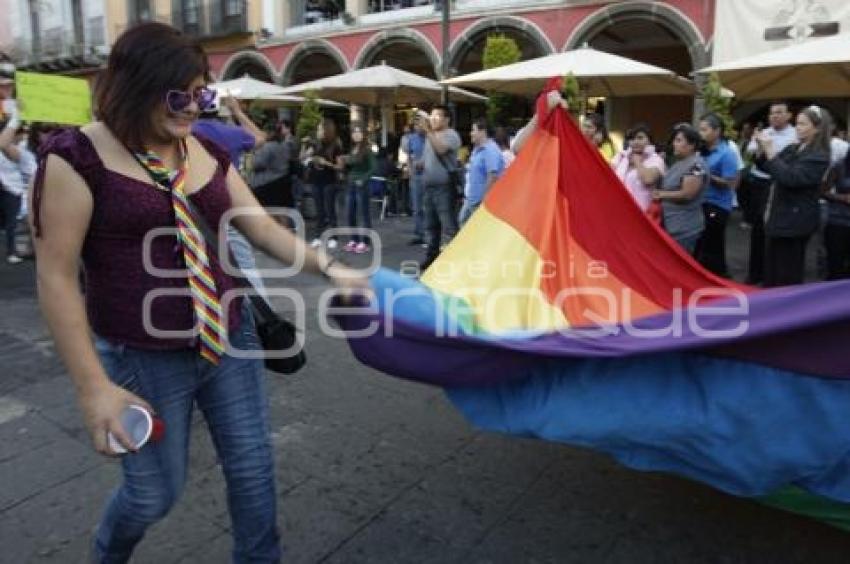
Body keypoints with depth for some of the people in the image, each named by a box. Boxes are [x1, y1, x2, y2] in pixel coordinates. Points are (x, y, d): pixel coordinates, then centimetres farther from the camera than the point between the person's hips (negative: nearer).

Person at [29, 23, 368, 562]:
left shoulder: (209, 153, 5)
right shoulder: (80, 155, -12)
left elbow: (264, 227, 8)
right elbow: (56, 276, -13)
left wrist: (328, 266, -6)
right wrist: (94, 386, -16)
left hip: (230, 342, 5)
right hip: (143, 359, -4)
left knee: (253, 469, 13)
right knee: (155, 492, 14)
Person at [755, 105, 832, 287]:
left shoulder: (819, 157, -14)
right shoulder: (793, 149, 10)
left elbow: (790, 178, -26)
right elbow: (768, 168, 17)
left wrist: (771, 150, -25)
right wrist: (762, 149, -2)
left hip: (794, 221, -8)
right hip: (778, 217, 8)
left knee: (787, 276, 0)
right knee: (771, 269, 16)